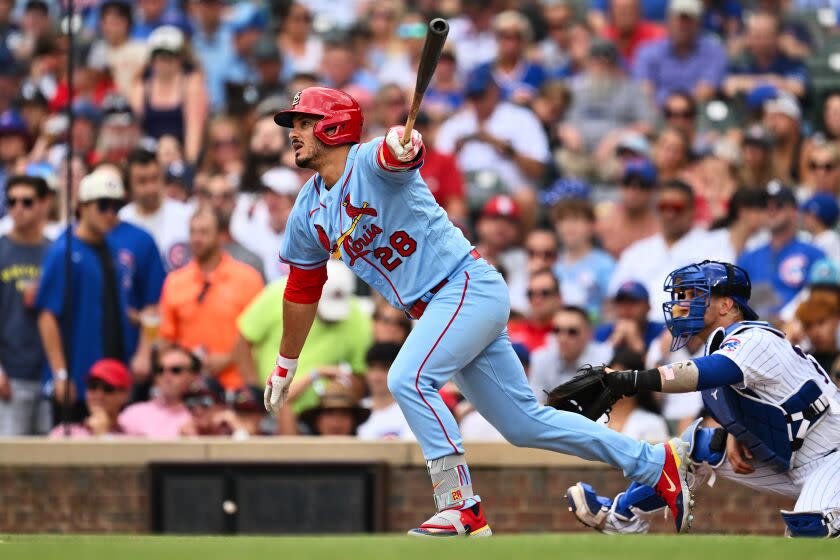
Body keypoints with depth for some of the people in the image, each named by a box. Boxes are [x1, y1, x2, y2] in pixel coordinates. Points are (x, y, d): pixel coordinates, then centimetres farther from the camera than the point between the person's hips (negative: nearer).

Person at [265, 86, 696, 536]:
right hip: (433, 311, 9)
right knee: (524, 424, 8)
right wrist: (286, 364, 27)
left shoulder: (370, 162, -14)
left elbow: (398, 153, -39)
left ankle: (462, 511, -25)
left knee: (408, 380, -26)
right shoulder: (309, 213, 10)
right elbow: (302, 289, 21)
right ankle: (653, 462, 17)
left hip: (470, 287, -9)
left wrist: (401, 144, -63)